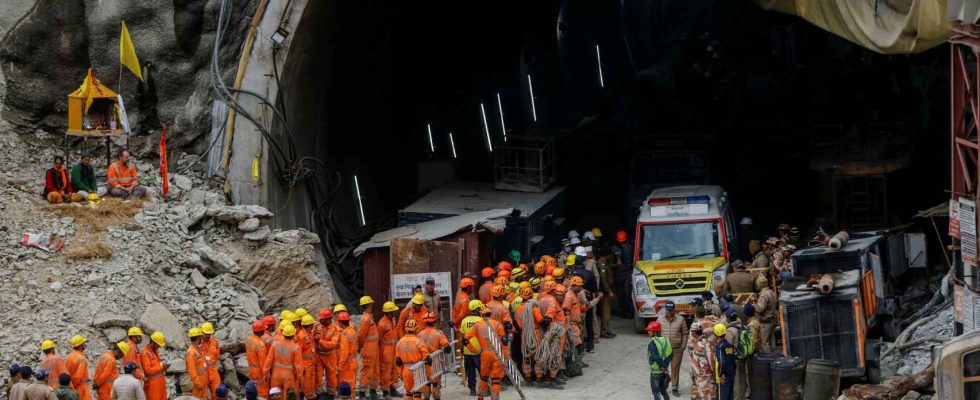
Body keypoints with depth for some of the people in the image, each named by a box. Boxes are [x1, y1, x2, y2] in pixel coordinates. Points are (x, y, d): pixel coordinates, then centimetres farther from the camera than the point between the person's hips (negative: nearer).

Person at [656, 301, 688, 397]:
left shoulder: (680, 320, -1)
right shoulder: (660, 320, 2)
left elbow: (685, 334, 4)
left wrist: (683, 347, -1)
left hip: (677, 349, -1)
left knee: (675, 369, 5)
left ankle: (675, 388, 14)